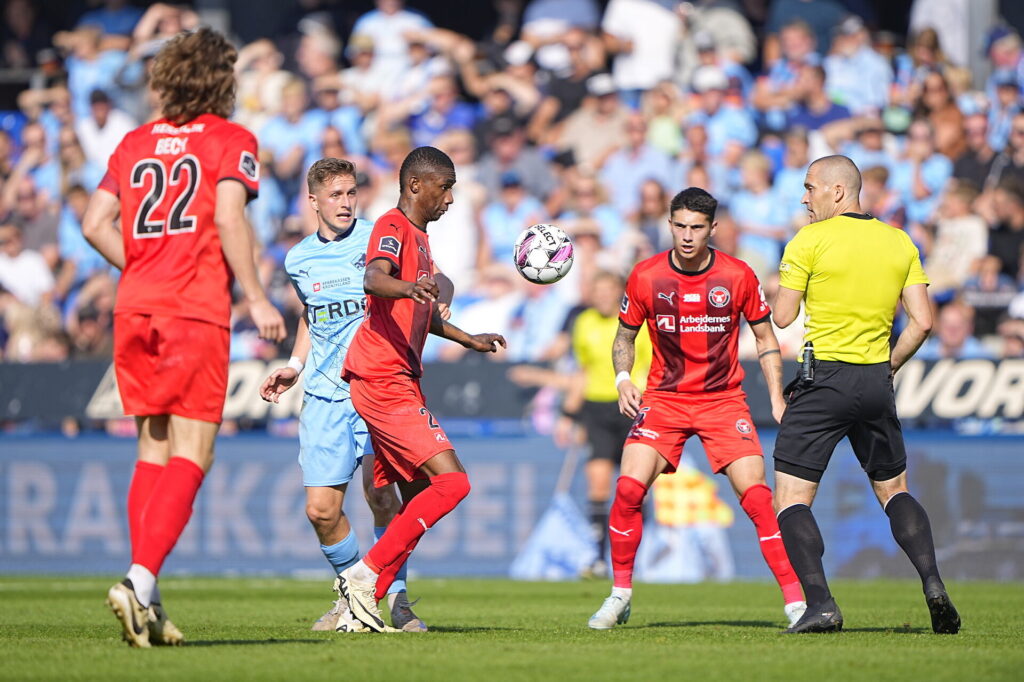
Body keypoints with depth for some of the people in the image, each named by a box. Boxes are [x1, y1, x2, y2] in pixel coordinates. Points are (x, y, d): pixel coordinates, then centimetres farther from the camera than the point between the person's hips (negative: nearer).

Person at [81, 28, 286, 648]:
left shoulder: (136, 143, 17)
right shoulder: (230, 139, 1)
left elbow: (95, 223, 11)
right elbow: (229, 218, -13)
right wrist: (256, 298, -10)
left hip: (135, 309, 6)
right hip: (197, 311, -6)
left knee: (153, 449, 12)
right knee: (191, 454, -6)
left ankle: (146, 598, 6)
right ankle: (141, 580, -22)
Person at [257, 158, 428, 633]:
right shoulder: (299, 260, 11)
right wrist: (295, 365, 17)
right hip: (324, 396, 4)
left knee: (379, 494, -17)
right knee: (321, 509, -3)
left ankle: (395, 597, -4)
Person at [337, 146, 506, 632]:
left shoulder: (419, 236, 22)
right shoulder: (392, 227, -9)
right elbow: (373, 279, -32)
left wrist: (468, 339, 43)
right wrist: (409, 287, -52)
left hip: (400, 381, 10)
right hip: (382, 381, -10)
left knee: (418, 498, 9)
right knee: (451, 482, -16)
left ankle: (368, 603, 8)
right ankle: (365, 574, -14)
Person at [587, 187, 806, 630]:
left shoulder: (739, 277, -6)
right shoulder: (645, 277, -5)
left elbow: (764, 336, 6)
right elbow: (625, 336, 9)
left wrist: (777, 398, -2)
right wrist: (623, 380, -9)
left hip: (724, 400, -1)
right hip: (663, 398, 1)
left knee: (757, 497, -14)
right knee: (628, 487, -16)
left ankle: (796, 600, -6)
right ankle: (620, 594, 2)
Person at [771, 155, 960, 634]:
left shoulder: (809, 240, -7)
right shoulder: (899, 243, 8)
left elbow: (782, 317, -7)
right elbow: (922, 322, 3)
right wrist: (887, 367, 15)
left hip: (823, 379, -5)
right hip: (876, 385, 5)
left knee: (791, 500, 1)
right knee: (894, 491, 19)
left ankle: (819, 604, -15)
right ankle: (932, 582, -2)